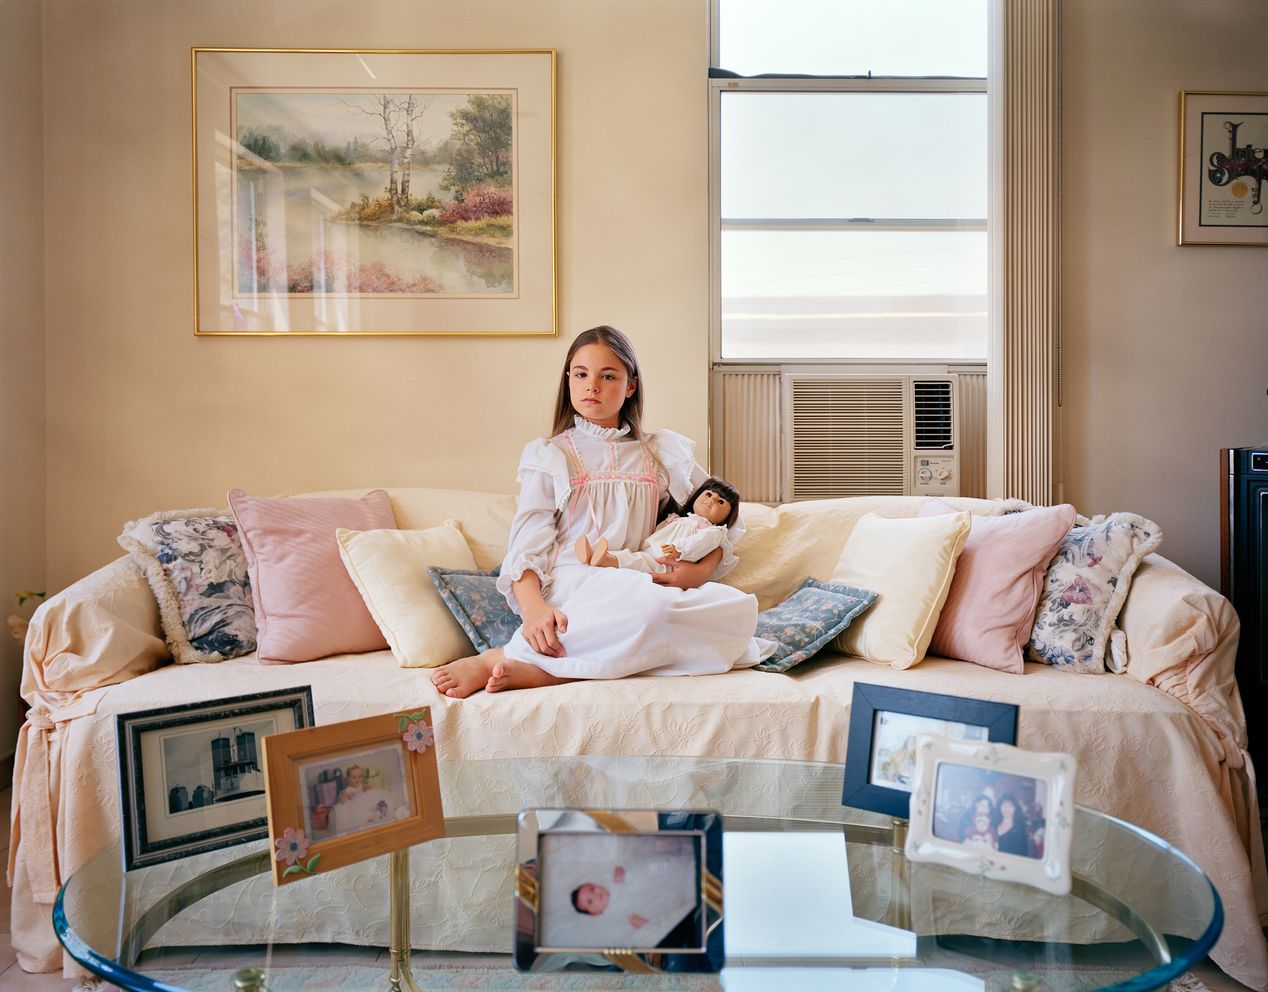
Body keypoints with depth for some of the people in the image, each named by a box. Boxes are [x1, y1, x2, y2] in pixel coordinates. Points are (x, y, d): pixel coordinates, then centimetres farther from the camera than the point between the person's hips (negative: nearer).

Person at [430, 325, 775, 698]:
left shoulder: (662, 453, 21)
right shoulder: (548, 455, 13)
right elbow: (528, 544, 1)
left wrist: (702, 569, -2)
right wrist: (534, 608, -21)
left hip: (640, 583, 4)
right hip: (572, 582, -4)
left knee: (740, 608, -29)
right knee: (654, 605, -38)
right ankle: (500, 658, -28)